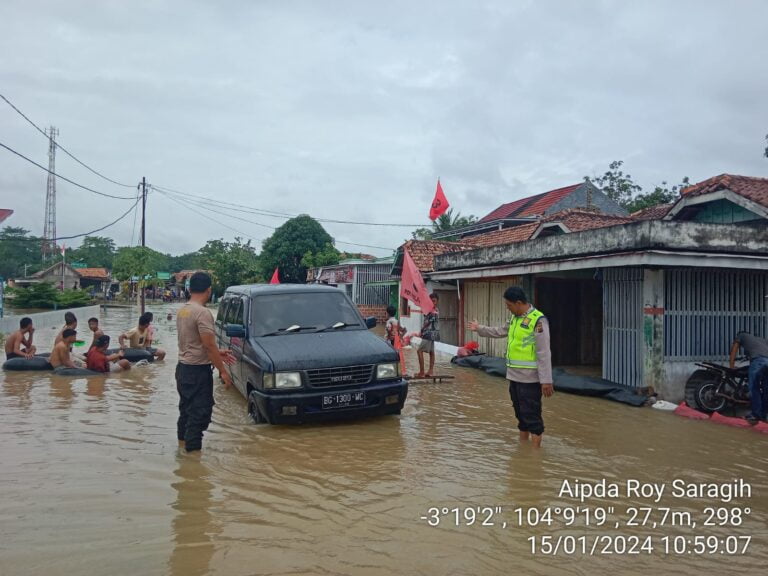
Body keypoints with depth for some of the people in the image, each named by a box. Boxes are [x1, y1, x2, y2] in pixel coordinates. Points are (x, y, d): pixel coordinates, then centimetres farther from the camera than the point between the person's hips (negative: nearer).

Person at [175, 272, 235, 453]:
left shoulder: (182, 311, 9)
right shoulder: (202, 312, -19)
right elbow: (209, 344, -20)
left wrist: (217, 353, 18)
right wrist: (223, 370, -14)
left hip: (183, 367, 10)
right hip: (198, 370, -9)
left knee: (186, 409, 21)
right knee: (200, 413, -3)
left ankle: (182, 444, 33)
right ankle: (193, 450, -1)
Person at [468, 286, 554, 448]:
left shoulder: (538, 320, -17)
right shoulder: (515, 318, 10)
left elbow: (544, 354, -19)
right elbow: (500, 332, 29)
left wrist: (546, 380, -20)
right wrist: (479, 329, 32)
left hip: (530, 378, -9)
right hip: (514, 376, 9)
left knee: (532, 416, -2)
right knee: (521, 414, 18)